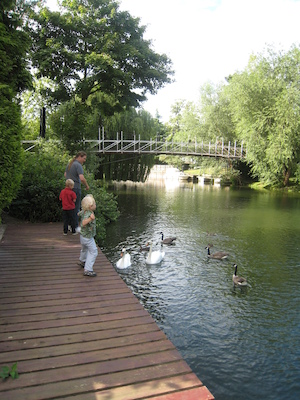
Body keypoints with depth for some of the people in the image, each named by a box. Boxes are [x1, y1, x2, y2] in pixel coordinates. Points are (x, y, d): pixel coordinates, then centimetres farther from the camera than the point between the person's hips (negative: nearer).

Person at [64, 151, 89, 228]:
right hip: (76, 188, -9)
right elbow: (82, 178, -27)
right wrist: (87, 186, -13)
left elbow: (65, 175, 26)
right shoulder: (78, 165, -16)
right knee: (76, 208, 0)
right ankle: (75, 227, 4)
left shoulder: (69, 164, 12)